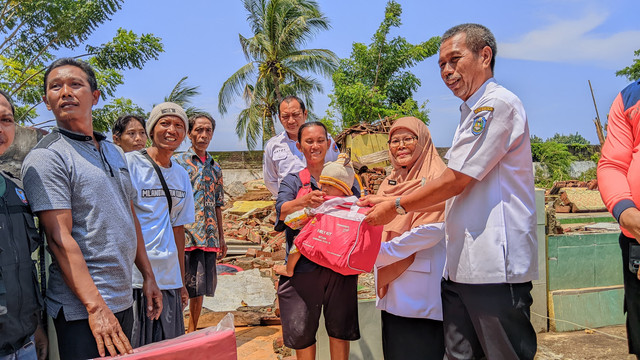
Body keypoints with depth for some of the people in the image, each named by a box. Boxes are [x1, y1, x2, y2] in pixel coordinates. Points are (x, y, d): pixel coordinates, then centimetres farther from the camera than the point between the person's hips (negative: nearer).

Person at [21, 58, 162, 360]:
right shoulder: (46, 157, -10)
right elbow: (59, 238, -17)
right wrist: (95, 306, -22)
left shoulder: (114, 152, 13)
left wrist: (148, 275, 15)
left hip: (123, 300, 7)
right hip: (82, 309, -7)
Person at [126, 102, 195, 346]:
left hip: (169, 280, 6)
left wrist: (182, 281, 15)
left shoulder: (181, 175, 12)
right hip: (133, 278, -5)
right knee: (133, 348, 2)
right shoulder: (129, 163, -6)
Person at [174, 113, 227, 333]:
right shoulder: (178, 162, -1)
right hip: (184, 236, -5)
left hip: (208, 238, 5)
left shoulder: (215, 167, 15)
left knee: (200, 289, 12)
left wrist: (221, 237, 17)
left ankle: (193, 332, 26)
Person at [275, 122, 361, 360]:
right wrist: (304, 201, -32)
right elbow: (282, 211, -11)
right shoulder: (292, 181, 9)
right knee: (302, 330, 4)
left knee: (340, 327, 7)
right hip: (304, 266, 0)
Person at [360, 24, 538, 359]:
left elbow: (454, 181, -14)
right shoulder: (471, 112, 21)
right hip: (461, 266, 9)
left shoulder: (498, 103, -10)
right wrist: (386, 201, 15)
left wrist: (396, 206, -3)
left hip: (495, 266, -9)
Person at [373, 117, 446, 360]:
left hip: (422, 288, -7)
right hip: (391, 287, 7)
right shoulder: (390, 182, 16)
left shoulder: (435, 178, -6)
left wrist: (381, 252, -17)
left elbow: (433, 229, -18)